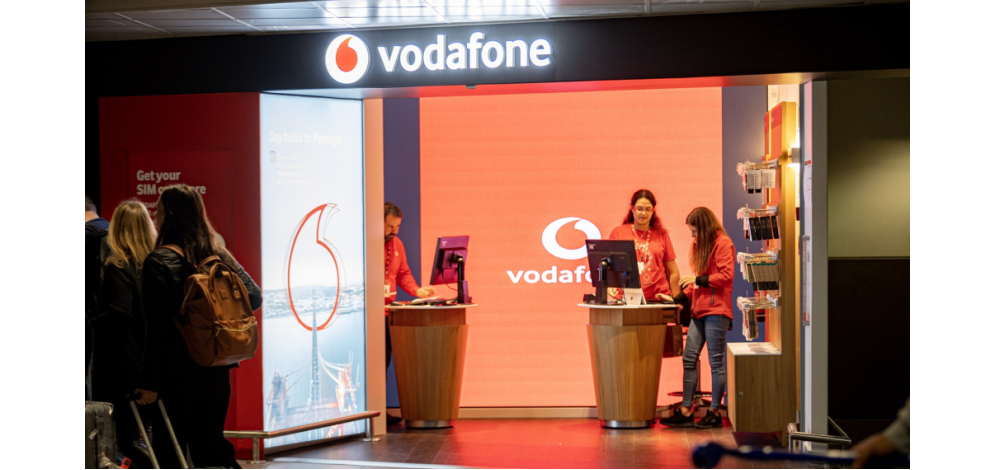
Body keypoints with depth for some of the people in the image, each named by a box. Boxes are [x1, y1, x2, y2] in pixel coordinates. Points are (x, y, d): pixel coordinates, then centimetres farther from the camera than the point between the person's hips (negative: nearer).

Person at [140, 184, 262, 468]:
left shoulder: (159, 262, -14)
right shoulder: (218, 254, 4)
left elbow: (158, 328, -17)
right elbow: (254, 296, 6)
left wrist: (150, 382, -15)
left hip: (177, 373, -6)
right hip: (216, 370, 6)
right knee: (211, 442, 16)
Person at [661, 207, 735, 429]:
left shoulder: (723, 243, -6)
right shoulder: (699, 245, 21)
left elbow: (726, 276, -14)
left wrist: (698, 280, -12)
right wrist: (680, 296, 14)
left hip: (716, 311, -9)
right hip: (699, 310, 9)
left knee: (716, 361, -3)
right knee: (689, 358, 4)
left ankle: (714, 412, 3)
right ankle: (686, 410, 7)